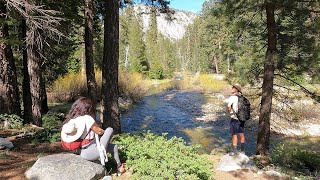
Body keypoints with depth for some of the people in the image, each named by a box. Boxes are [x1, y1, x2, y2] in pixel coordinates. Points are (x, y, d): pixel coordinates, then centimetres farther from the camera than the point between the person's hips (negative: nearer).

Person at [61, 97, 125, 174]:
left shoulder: (70, 120, 2)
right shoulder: (87, 118, -19)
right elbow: (99, 131, -7)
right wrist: (105, 132, 16)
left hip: (81, 152, 8)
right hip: (91, 152, -8)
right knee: (110, 130, 5)